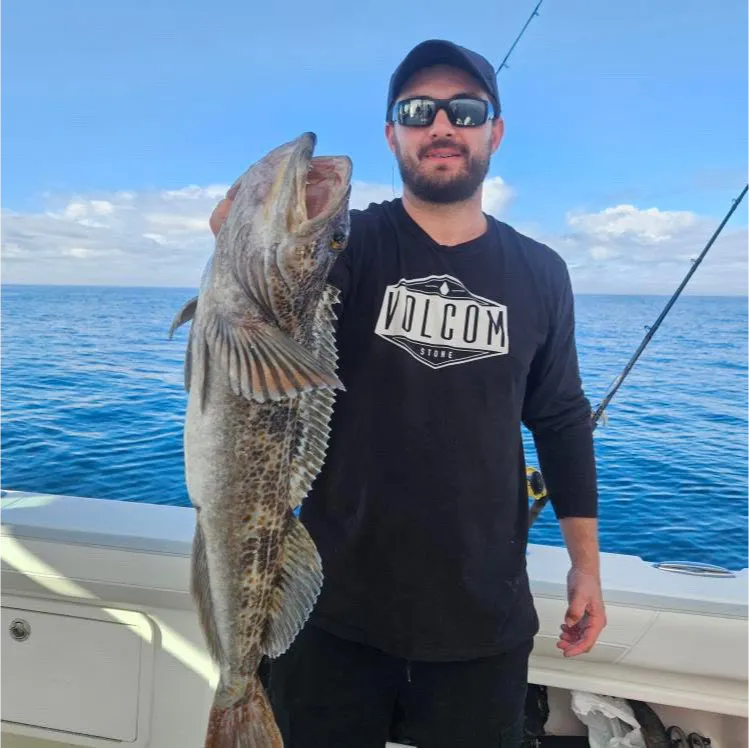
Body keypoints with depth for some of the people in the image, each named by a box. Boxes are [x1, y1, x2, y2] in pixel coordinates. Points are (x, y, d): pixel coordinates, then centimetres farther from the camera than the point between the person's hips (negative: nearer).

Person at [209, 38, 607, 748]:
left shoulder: (540, 274, 2)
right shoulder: (347, 244, -7)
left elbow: (562, 421, 8)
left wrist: (586, 561, 7)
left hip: (486, 614, 2)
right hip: (339, 604, -1)